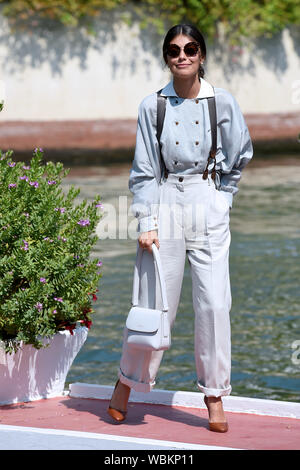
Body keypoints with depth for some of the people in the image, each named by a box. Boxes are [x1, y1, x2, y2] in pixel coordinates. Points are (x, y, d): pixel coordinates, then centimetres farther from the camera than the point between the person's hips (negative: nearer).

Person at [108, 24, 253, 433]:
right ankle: (128, 380, 23)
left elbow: (240, 156, 14)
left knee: (214, 303, -4)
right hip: (165, 204, -1)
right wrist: (146, 222, -6)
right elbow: (144, 170, 1)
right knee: (155, 303, 1)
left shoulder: (222, 102, 1)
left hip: (209, 206, 1)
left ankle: (214, 397, 7)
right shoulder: (153, 106, 0)